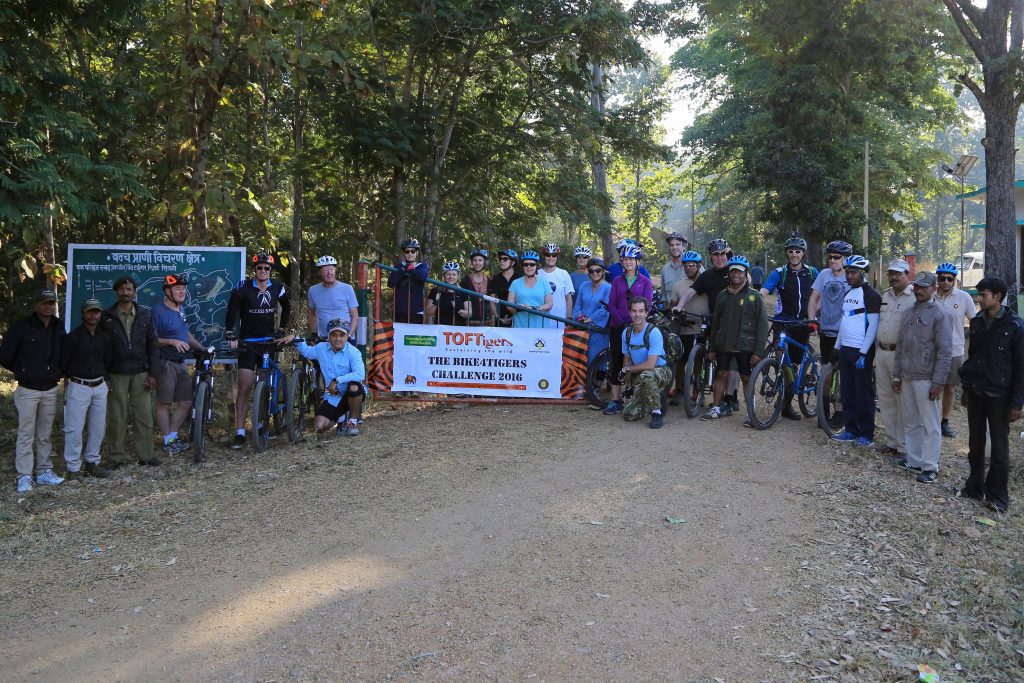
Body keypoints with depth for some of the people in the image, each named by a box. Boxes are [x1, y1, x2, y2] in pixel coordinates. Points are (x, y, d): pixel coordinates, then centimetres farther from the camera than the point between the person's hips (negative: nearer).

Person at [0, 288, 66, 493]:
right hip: (28, 390, -4)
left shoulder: (59, 328, 4)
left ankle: (44, 472, 18)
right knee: (26, 434, -2)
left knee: (45, 434, 11)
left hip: (50, 390, 4)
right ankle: (24, 476, 3)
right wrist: (23, 372, 3)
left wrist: (55, 371, 10)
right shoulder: (21, 328, -10)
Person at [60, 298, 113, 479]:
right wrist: (69, 380, -1)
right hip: (78, 387, -5)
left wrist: (102, 378, 10)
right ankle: (73, 467, 2)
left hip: (100, 386, 5)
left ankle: (92, 462, 21)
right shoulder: (73, 336, -6)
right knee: (74, 428, -4)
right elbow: (63, 363, -3)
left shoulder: (105, 337, 9)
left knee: (98, 427, 9)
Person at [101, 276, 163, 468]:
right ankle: (116, 457, 12)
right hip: (116, 375, -1)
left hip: (140, 374, 1)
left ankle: (145, 455, 9)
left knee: (144, 417, 1)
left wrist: (153, 374, -1)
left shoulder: (145, 315, 7)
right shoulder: (106, 317, 2)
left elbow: (153, 345, 6)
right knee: (117, 418, 3)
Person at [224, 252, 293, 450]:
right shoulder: (243, 287, -11)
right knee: (244, 387, -10)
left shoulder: (277, 287, 1)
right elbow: (232, 310, -15)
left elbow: (286, 308, 17)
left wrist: (281, 330, 9)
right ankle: (240, 433, -8)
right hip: (248, 342, -4)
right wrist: (230, 335, -24)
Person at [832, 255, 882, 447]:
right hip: (845, 349, 8)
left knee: (863, 393, -1)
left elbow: (873, 325, -15)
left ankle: (867, 434, 6)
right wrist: (837, 346, 17)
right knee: (847, 392, 10)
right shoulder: (848, 294, 14)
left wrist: (863, 353, -18)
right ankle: (851, 430, 18)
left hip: (861, 351, -8)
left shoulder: (870, 294, -10)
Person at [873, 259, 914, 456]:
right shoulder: (885, 295, 14)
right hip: (881, 352, 8)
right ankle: (891, 441, 25)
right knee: (885, 399, 13)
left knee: (903, 401, -4)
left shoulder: (914, 297, -10)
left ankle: (904, 446, 4)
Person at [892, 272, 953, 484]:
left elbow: (945, 351, -11)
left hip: (926, 379, -7)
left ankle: (930, 467, 3)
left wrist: (937, 383, -15)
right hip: (907, 377, 7)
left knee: (930, 425, -2)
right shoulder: (908, 313, 14)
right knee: (910, 422, 13)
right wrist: (897, 375, 15)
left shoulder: (939, 315, -7)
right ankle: (914, 460, 23)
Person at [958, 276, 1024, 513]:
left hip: (998, 396, -5)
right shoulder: (977, 322, 6)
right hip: (975, 393, 5)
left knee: (999, 447, 2)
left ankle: (997, 496, 12)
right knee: (975, 443, 12)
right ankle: (975, 487, 24)